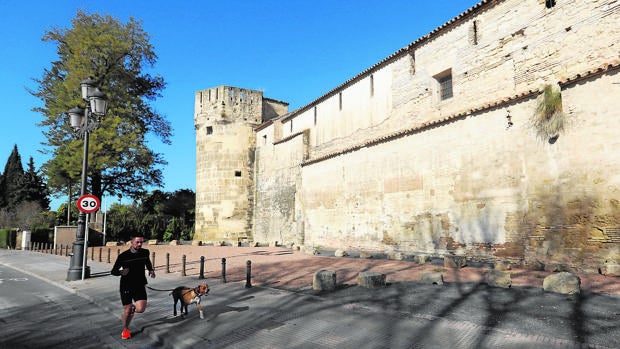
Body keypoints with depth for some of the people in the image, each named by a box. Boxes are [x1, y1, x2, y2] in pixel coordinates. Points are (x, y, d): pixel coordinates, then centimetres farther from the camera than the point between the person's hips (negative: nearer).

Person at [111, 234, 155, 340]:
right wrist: (121, 272, -26)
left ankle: (133, 307, 23)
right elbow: (113, 271, -4)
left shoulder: (145, 252, -2)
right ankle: (125, 330, 29)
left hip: (140, 285, 2)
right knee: (127, 310, 2)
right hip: (126, 286, -2)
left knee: (141, 309, -14)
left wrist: (151, 270, 5)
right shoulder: (123, 256, -11)